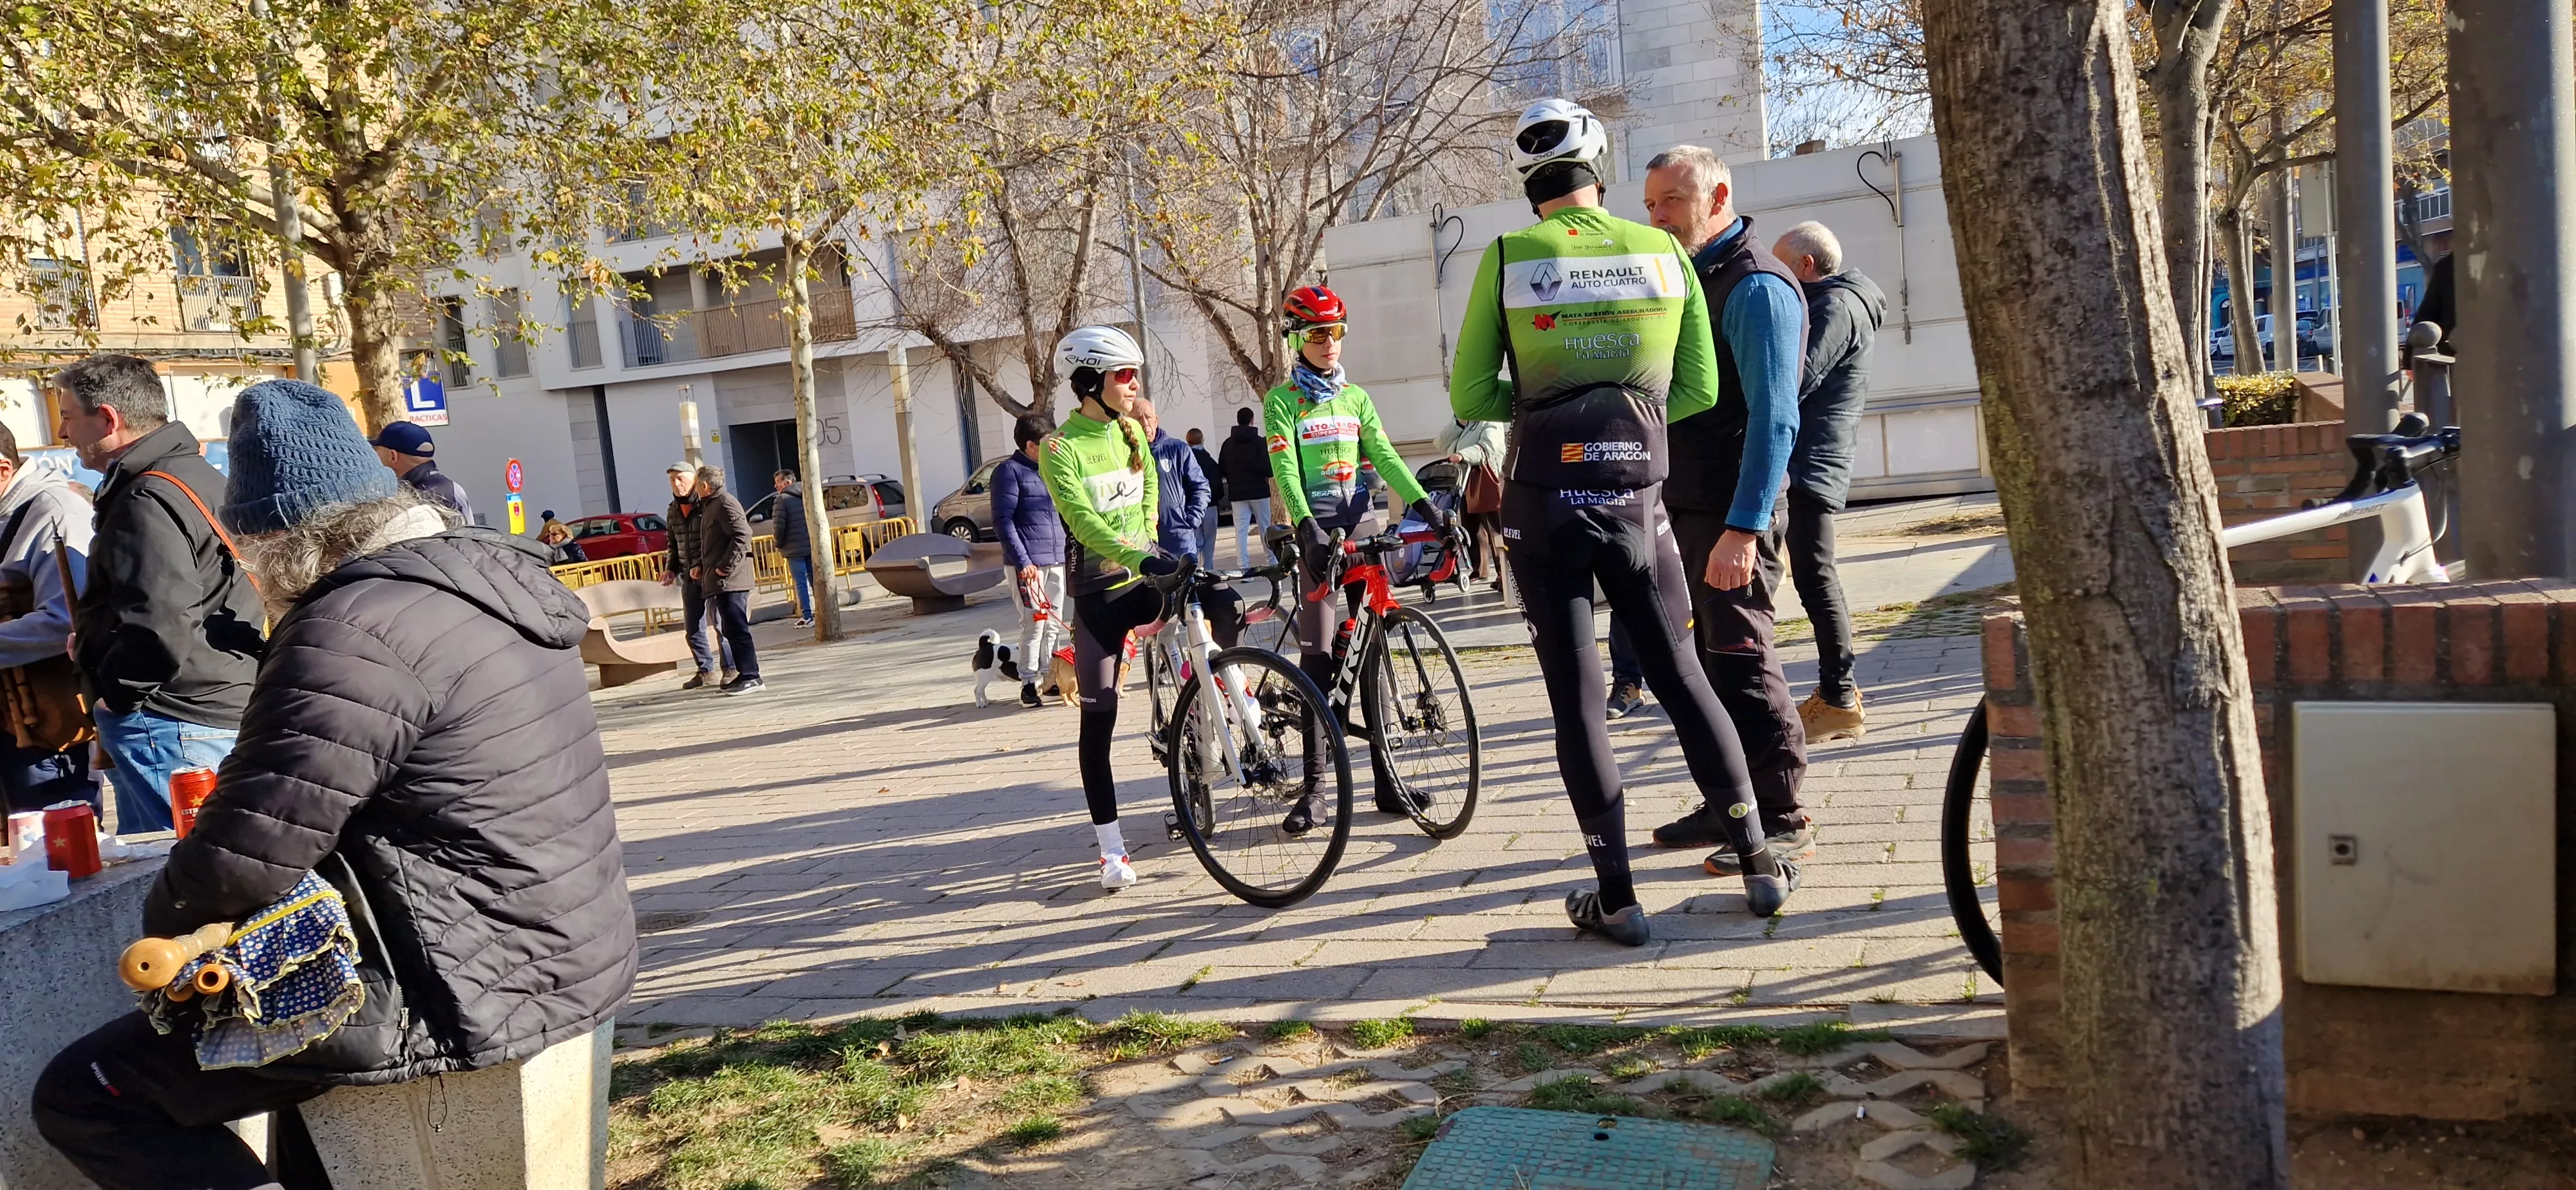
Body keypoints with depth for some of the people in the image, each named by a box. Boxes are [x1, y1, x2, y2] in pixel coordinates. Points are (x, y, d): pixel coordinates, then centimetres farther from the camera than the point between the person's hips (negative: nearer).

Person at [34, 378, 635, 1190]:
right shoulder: (490, 574, 8)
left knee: (80, 1095, -1)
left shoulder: (358, 631, -21)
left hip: (465, 994, -9)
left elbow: (242, 860, -21)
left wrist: (165, 924, 0)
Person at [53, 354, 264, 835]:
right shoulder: (201, 476, 14)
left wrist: (114, 693, -11)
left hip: (174, 728, -10)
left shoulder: (147, 502, -18)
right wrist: (96, 641, 17)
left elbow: (162, 629, -28)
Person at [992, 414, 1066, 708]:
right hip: (1028, 563, -7)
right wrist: (1022, 561, -18)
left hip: (1056, 560, 7)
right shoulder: (1010, 471, -6)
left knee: (1054, 623, 9)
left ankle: (1049, 677, 17)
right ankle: (1029, 682, 2)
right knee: (1034, 622, -6)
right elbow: (1003, 521, -11)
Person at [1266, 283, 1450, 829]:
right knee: (1318, 656, -9)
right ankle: (1313, 789, -6)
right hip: (1317, 532, -4)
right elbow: (1285, 468, -10)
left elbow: (1385, 457, 5)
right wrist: (1306, 526, -26)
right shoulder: (1282, 401, 2)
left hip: (1361, 527, 4)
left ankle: (1385, 777, 9)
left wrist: (1424, 503, -10)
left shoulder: (1356, 398, 15)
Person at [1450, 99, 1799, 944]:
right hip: (1637, 501, 2)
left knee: (1576, 698, 4)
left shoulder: (1508, 259, -3)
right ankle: (1758, 862, 20)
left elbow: (1470, 398, -3)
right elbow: (1699, 390, 7)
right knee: (1680, 676, 14)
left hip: (1542, 505, -2)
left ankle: (1616, 898, 8)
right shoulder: (1666, 253, 4)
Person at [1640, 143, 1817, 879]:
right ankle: (1728, 804, 23)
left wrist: (1743, 528, -26)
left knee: (1741, 659, -6)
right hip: (1684, 508, 9)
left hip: (1731, 514, -9)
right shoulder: (1689, 277, 17)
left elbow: (1773, 419, -19)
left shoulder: (1756, 287, -12)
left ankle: (1782, 820, 3)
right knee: (1705, 660, 13)